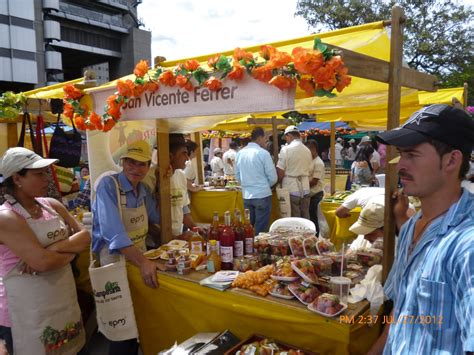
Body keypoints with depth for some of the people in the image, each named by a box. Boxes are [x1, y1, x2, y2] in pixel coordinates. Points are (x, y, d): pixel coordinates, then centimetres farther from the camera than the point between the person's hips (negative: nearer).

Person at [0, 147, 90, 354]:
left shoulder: (52, 205, 4)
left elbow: (85, 236, -1)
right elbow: (43, 262, -26)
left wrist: (54, 248, -17)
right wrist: (70, 251, -8)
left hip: (64, 302, 7)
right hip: (25, 314, -6)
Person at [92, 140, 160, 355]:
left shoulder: (144, 190, 3)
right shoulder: (108, 185, -19)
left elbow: (159, 218, 14)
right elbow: (114, 232, -32)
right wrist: (142, 262, -41)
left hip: (140, 260, 7)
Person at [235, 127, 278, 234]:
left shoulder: (240, 153, 5)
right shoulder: (263, 153, -11)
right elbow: (273, 178, -8)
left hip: (246, 195, 5)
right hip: (262, 195, -5)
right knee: (261, 230, 3)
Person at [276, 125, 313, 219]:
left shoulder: (286, 149, -10)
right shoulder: (307, 150, 7)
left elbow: (280, 174, -11)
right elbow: (307, 170, 12)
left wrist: (279, 184, 7)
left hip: (291, 190, -5)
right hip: (305, 189, 5)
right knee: (306, 219, 11)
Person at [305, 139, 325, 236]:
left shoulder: (318, 163, -16)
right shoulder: (310, 161, 11)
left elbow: (314, 181, -20)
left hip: (315, 194, -8)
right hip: (310, 193, 8)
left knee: (313, 216, 0)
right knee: (310, 215, 13)